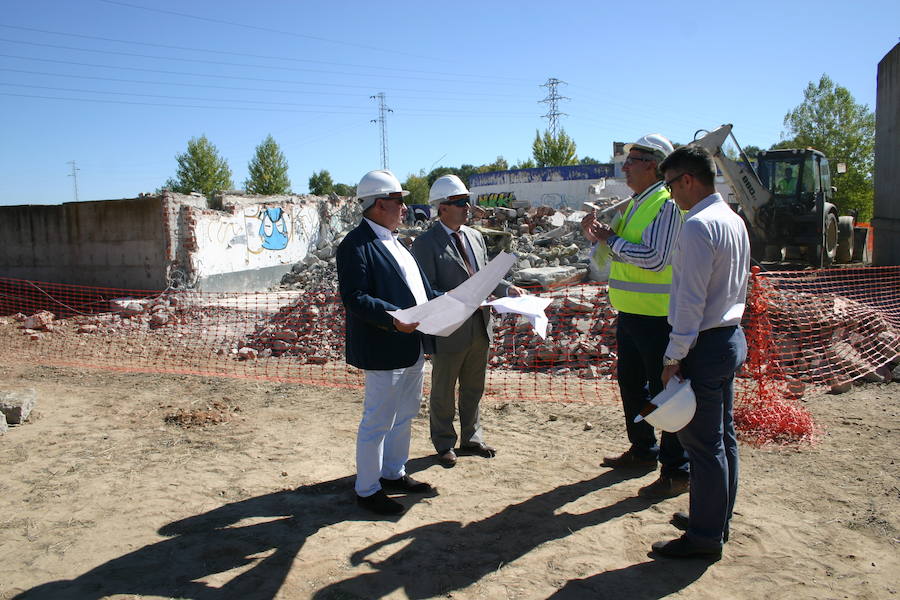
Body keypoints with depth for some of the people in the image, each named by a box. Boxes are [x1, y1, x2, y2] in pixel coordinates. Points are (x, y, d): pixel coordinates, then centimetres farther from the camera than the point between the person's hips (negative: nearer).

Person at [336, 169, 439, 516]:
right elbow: (354, 298, -24)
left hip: (412, 347, 10)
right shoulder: (356, 245, -16)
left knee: (404, 416, 21)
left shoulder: (394, 242, 15)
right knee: (377, 422, 3)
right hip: (384, 351, -10)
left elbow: (420, 289, 18)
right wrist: (393, 318, -35)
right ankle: (367, 490, 19)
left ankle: (394, 474, 38)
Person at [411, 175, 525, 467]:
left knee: (473, 388, 20)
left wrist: (508, 288, -3)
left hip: (479, 327, 7)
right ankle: (444, 444, 30)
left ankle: (471, 438, 38)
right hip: (448, 330, -6)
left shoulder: (475, 237, 10)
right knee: (443, 392, 12)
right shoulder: (425, 243, -12)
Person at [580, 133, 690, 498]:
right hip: (630, 313, 10)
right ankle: (643, 451, 37)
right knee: (631, 384, 20)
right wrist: (598, 235, 5)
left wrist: (610, 238, -15)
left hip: (658, 317, -10)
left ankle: (677, 472, 11)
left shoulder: (668, 204, -15)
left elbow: (654, 258, -25)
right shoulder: (636, 204, 15)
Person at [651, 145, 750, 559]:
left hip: (704, 345, -10)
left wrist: (674, 357, -17)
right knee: (723, 436, 18)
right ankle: (718, 519, 33)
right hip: (731, 336, 10)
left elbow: (691, 300, -22)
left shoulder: (698, 226, -19)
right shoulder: (734, 220, 11)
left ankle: (705, 537, 12)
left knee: (702, 443, 0)